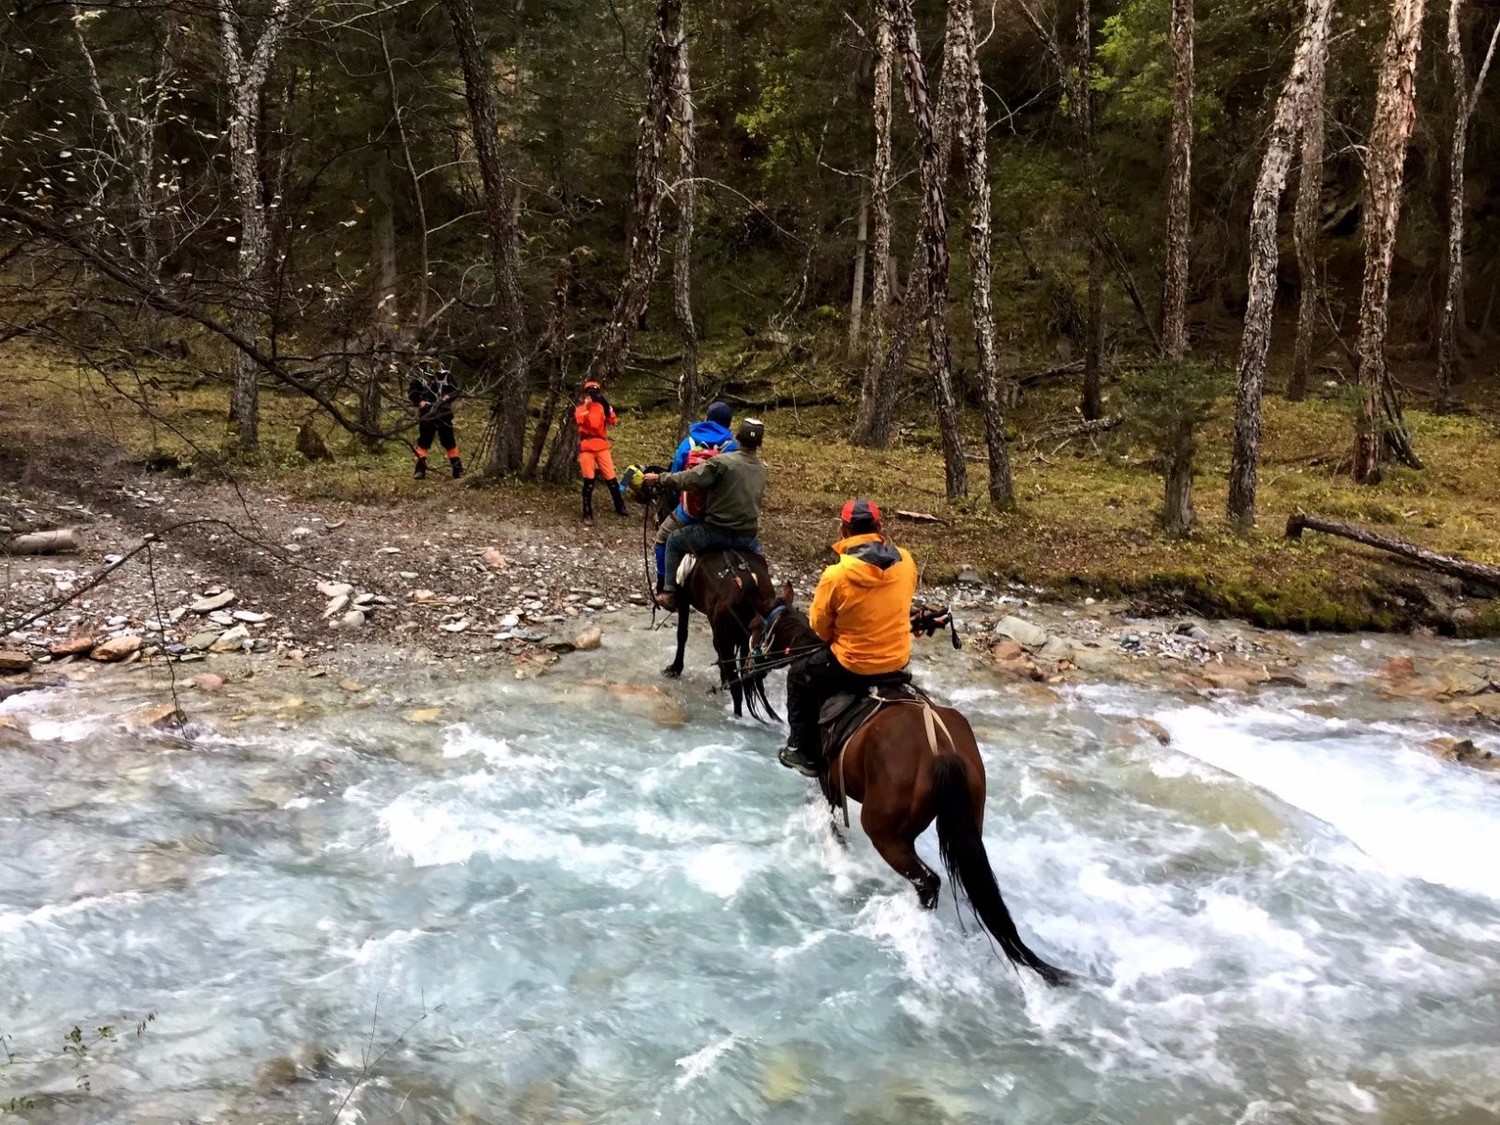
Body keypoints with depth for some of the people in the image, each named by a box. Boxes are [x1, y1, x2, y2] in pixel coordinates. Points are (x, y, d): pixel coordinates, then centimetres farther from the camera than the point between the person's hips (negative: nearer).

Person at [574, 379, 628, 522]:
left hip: (602, 446, 2)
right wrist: (586, 404, -27)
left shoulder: (602, 407, 10)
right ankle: (587, 513, 2)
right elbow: (578, 419, -17)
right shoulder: (581, 408, 5)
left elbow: (613, 421, -6)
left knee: (611, 479, 4)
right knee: (588, 481, -3)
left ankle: (620, 507, 19)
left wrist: (607, 407, -20)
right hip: (586, 447, -2)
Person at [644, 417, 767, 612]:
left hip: (717, 532, -5)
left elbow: (688, 480, -16)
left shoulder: (721, 461, -14)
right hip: (748, 536, 5)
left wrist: (659, 478, -3)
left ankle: (670, 594, 18)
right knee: (755, 551, 40)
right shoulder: (761, 468, 5)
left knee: (674, 541, 19)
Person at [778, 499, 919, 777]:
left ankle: (803, 750, 30)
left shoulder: (836, 575, -22)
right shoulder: (905, 561, -9)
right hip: (899, 660, 6)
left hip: (853, 667, -5)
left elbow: (819, 626, -7)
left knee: (800, 674, 24)